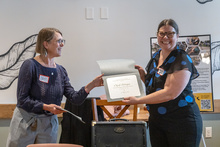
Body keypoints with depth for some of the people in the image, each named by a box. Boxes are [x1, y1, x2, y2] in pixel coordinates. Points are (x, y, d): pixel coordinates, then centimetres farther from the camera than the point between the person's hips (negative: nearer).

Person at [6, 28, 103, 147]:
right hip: (26, 122, -4)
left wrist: (92, 85, -14)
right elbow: (22, 99, -13)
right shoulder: (30, 65, -11)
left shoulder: (61, 71, 6)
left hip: (50, 123, 5)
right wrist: (46, 107, -23)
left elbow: (75, 99, -1)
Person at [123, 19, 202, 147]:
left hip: (182, 121, -7)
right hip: (156, 120, 7)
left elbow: (170, 94, -23)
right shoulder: (156, 57, 9)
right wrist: (143, 74, 0)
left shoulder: (182, 60, -15)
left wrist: (138, 100, -21)